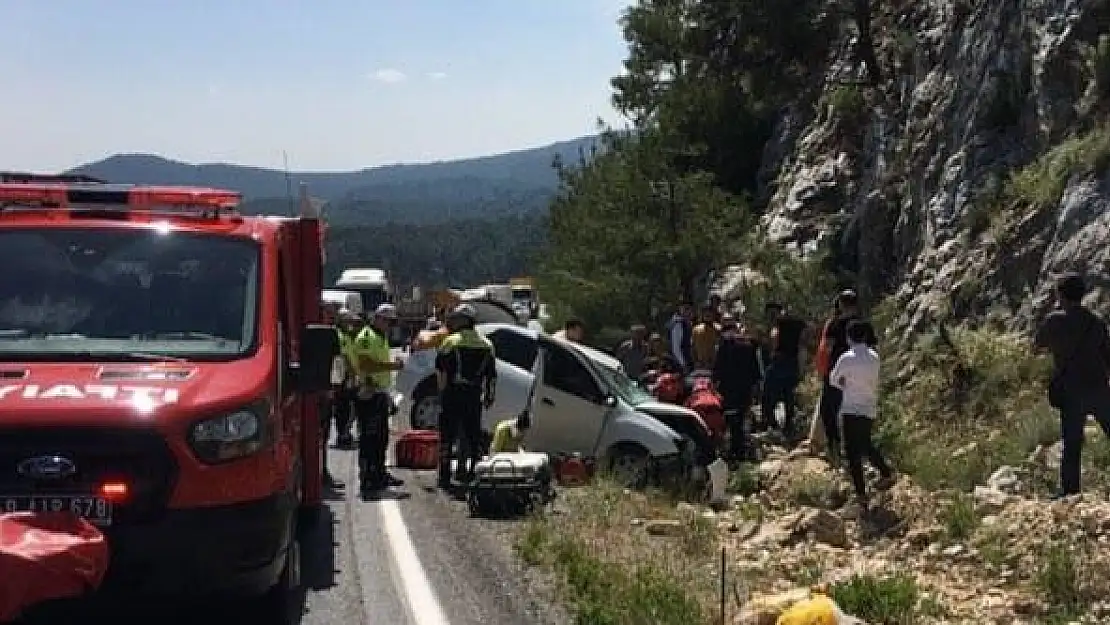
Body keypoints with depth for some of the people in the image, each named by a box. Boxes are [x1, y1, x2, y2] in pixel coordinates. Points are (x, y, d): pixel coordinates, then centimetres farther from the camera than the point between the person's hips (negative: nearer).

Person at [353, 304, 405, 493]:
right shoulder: (367, 337, -12)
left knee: (381, 437, 15)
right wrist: (392, 365, -22)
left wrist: (387, 395, 24)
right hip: (369, 394, -10)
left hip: (380, 394, 10)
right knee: (369, 438, -9)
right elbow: (366, 365, -24)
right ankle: (367, 477, -7)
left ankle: (379, 473, 23)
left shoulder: (382, 337, 22)